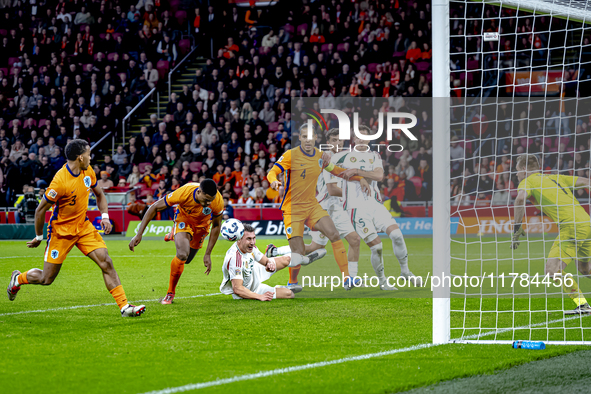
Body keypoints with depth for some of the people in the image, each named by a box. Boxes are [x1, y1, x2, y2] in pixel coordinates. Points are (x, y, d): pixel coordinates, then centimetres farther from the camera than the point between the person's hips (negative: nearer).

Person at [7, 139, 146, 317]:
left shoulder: (88, 172, -4)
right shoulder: (60, 181, -26)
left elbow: (99, 194, 15)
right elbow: (41, 209, -16)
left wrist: (105, 216, -1)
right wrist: (39, 237, -7)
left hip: (83, 226, 6)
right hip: (61, 231, -6)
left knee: (106, 262, -11)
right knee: (46, 279, 3)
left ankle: (124, 306, -11)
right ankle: (18, 279, 34)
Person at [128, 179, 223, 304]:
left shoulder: (217, 201, -34)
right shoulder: (184, 193, -40)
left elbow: (216, 226, -15)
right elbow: (154, 208, -28)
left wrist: (207, 254, -14)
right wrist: (139, 234, -30)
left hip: (202, 224, 3)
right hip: (183, 218, -3)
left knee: (186, 260, 13)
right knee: (182, 255, -26)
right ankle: (170, 293, -7)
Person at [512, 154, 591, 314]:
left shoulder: (527, 182, 6)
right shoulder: (555, 178, 25)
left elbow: (520, 199, -16)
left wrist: (517, 227, -10)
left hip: (571, 227, -8)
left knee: (552, 270, -11)